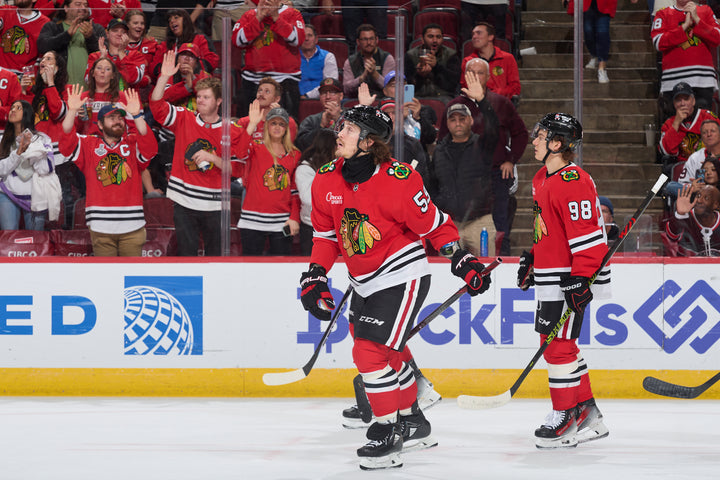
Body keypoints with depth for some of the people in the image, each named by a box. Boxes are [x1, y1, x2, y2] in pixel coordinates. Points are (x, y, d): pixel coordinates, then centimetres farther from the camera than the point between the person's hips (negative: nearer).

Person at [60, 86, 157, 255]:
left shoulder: (133, 143, 10)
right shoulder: (89, 145, 11)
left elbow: (150, 148, -9)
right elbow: (67, 145, -4)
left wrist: (137, 115, -22)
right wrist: (72, 111, -16)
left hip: (132, 226, 0)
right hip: (101, 227, 0)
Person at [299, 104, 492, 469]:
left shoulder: (398, 179, -22)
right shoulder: (326, 181, -3)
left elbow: (434, 224, -12)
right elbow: (326, 234, 8)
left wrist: (462, 261, -14)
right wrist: (314, 276, -1)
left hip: (402, 277, -7)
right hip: (363, 283, 7)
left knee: (372, 352, -14)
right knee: (390, 355, 19)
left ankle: (389, 432, -1)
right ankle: (413, 423, 37)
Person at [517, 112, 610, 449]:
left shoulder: (573, 182, -18)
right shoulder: (542, 179, 14)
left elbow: (586, 233, -22)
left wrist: (581, 278, -25)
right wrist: (530, 259, 26)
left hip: (569, 278, -11)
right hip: (550, 277, 11)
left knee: (558, 344, -9)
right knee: (553, 342, 12)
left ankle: (568, 418, -2)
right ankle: (588, 415, 19)